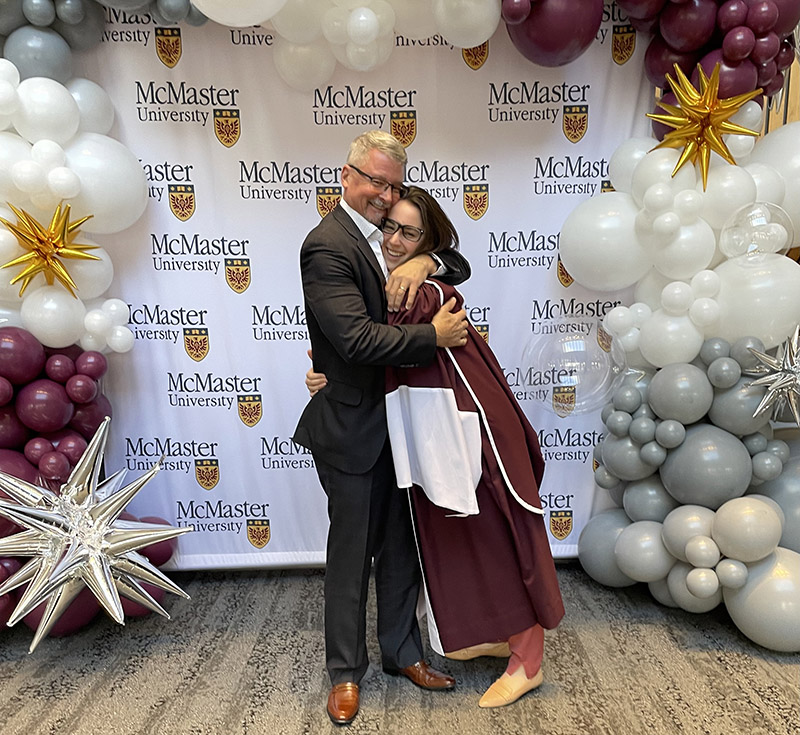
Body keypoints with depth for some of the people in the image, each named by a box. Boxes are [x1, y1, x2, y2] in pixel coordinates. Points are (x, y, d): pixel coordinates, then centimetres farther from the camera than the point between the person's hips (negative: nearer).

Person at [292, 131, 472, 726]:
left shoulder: (392, 236, 9)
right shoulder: (327, 245, -16)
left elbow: (459, 265, 10)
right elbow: (356, 337, -26)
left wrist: (426, 261, -11)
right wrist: (433, 336, -20)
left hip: (400, 417, 7)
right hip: (352, 425, -7)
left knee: (403, 543, 18)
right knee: (352, 549, 9)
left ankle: (402, 651, 39)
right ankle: (346, 671, 31)